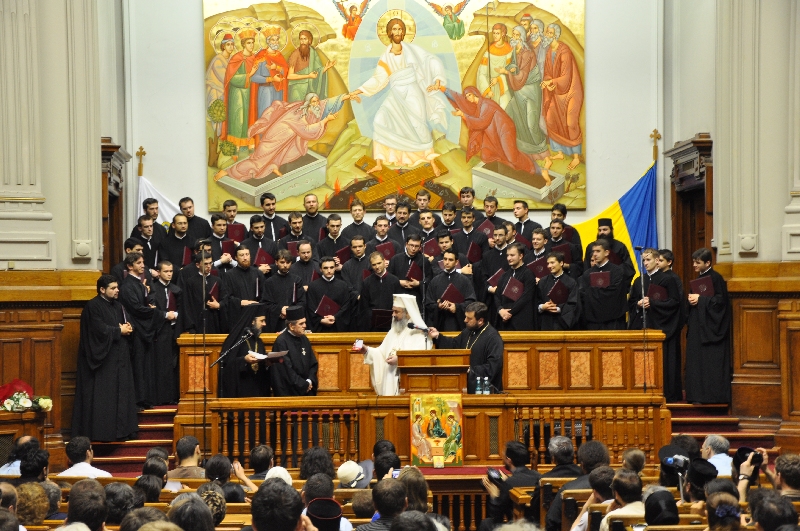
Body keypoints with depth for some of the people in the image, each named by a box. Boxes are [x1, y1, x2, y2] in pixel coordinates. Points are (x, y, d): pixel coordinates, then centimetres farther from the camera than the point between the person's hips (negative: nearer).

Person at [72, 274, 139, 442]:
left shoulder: (117, 306, 16)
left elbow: (125, 325, 19)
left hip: (119, 357, 8)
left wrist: (127, 329, -4)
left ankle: (120, 430, 12)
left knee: (120, 394, 8)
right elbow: (99, 329, -19)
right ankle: (100, 431, -3)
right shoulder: (93, 306, -10)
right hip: (102, 357, -8)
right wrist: (119, 331, -9)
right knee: (102, 396, -6)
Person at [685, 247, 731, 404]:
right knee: (696, 360, 6)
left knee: (711, 361, -8)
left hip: (710, 325, -9)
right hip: (697, 326, 9)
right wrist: (691, 299, 0)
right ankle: (699, 394, 9)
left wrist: (700, 299, -16)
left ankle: (712, 395, -6)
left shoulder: (716, 278, -9)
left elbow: (720, 299, -16)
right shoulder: (698, 279, 16)